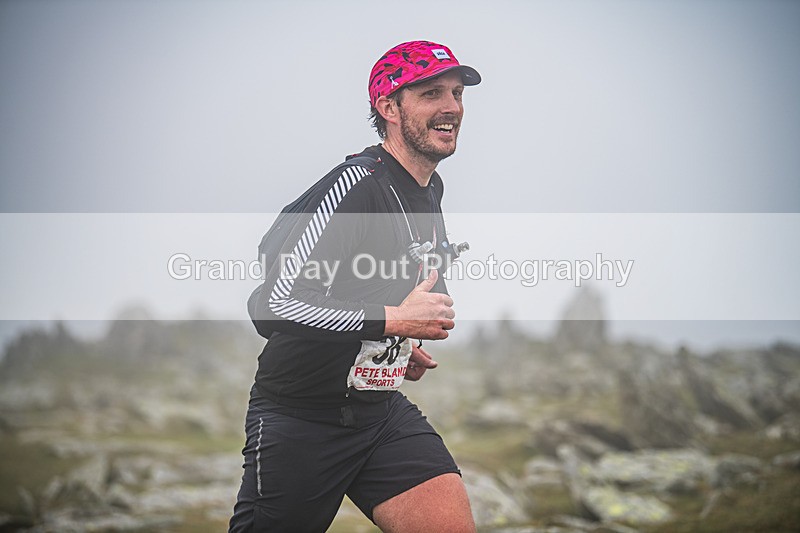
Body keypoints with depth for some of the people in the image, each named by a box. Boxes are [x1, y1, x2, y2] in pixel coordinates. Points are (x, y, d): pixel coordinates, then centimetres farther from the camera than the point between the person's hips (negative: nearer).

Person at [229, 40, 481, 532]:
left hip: (383, 411, 7)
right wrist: (393, 322, -26)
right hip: (301, 421, -7)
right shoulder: (354, 187, -21)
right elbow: (274, 305, -28)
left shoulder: (430, 190, 9)